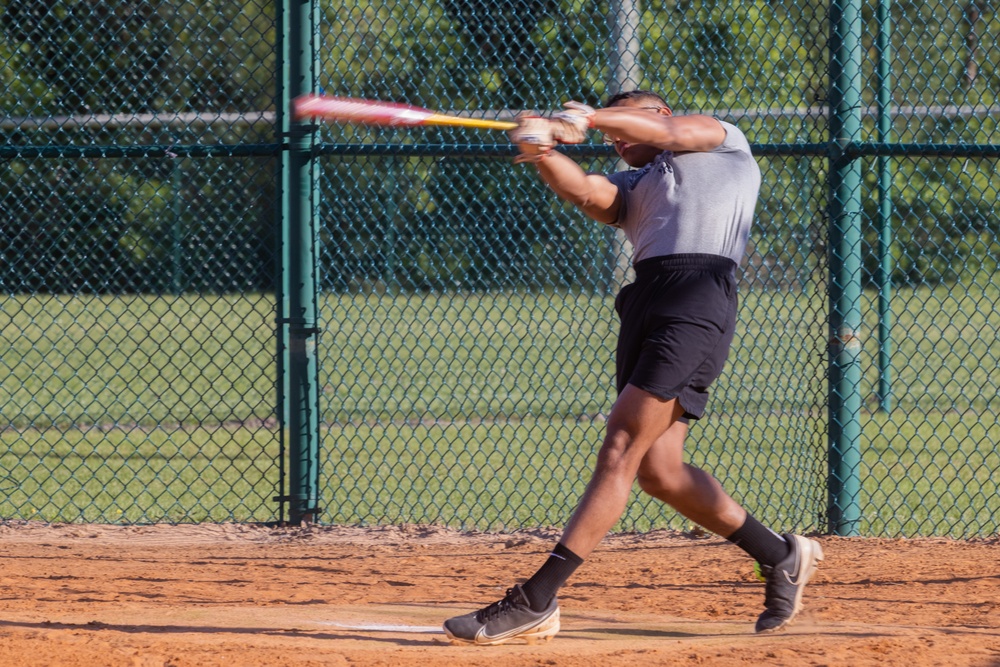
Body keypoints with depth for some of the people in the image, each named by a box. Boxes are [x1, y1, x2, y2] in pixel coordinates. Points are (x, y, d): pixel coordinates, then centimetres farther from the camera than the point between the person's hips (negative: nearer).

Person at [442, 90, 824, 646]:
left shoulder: (724, 142, 20)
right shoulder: (631, 187, 28)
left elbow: (671, 132, -2)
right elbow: (586, 192, 5)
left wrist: (593, 116, -12)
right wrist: (543, 154, -15)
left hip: (699, 294, -7)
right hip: (646, 300, 7)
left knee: (623, 448, -13)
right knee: (657, 470, 0)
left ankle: (536, 601, -20)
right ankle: (781, 557, 18)